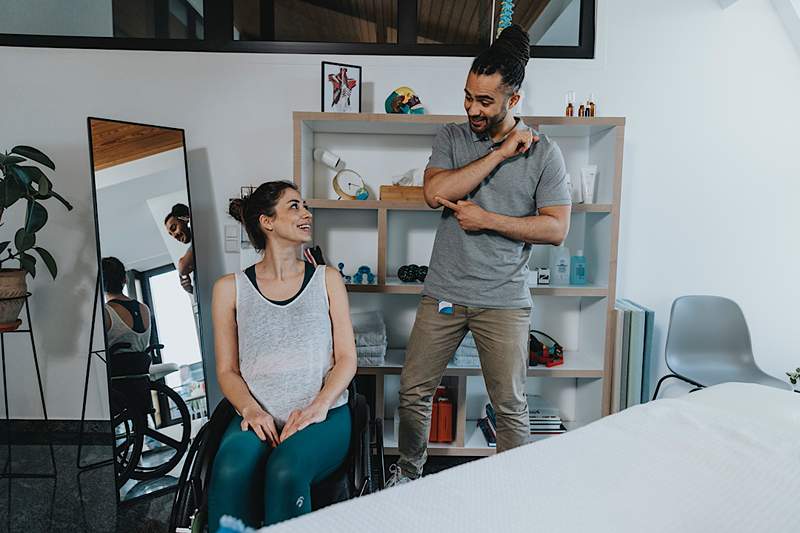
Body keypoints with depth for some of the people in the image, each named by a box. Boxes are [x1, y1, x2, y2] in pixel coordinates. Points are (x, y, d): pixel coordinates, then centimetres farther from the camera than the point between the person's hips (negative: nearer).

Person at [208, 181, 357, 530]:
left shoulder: (327, 279, 9)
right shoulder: (230, 288, 9)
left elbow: (346, 359, 5)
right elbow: (226, 370, 8)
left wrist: (319, 405, -12)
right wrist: (251, 410, -12)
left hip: (323, 414, 0)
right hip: (259, 418, 1)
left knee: (286, 472, -31)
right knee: (230, 473, -32)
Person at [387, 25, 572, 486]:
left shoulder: (543, 152, -1)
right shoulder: (451, 138, 5)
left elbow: (556, 228, -5)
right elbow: (434, 192, -13)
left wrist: (487, 220, -12)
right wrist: (501, 153, -13)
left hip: (504, 300, -2)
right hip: (443, 293, 3)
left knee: (511, 408, 7)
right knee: (413, 392, 11)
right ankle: (409, 475, 36)